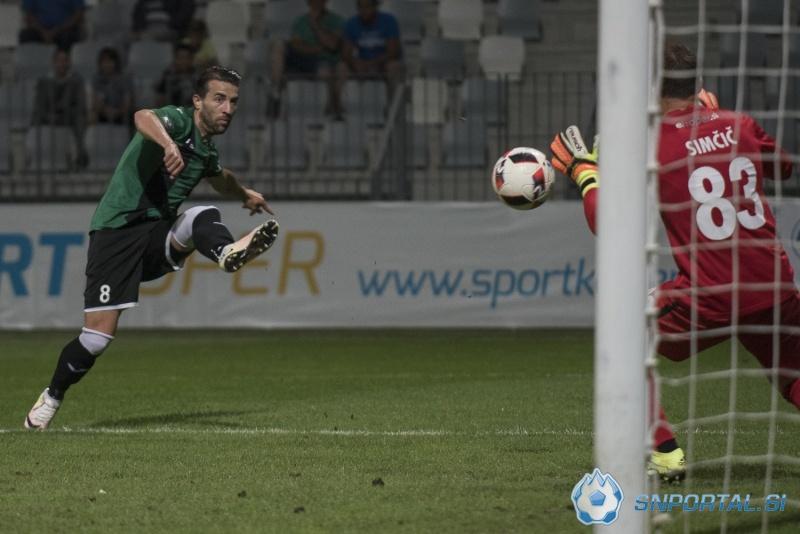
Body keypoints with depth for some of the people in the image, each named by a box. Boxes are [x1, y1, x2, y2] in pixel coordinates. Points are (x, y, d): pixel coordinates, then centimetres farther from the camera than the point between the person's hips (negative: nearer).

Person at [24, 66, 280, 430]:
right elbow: (143, 117, -36)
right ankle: (51, 398, 12)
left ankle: (229, 253, -62)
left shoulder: (206, 151, 16)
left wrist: (244, 194, 59)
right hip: (116, 231, -6)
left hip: (157, 236, 6)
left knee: (204, 218, -28)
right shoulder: (179, 120, -9)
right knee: (98, 335, -12)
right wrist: (168, 144, -55)